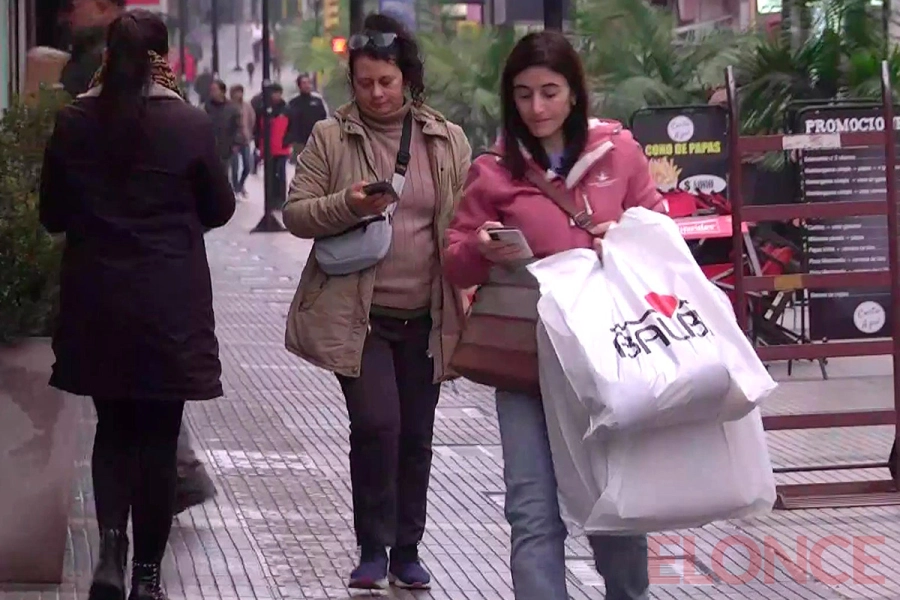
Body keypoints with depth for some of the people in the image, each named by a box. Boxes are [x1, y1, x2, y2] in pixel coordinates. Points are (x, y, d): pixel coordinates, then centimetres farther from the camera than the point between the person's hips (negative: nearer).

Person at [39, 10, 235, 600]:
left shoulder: (73, 122, -4)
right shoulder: (189, 124, -11)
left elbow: (53, 215, 6)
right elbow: (220, 209, 2)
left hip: (95, 305, 2)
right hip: (169, 306, -2)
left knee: (113, 427, 17)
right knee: (158, 435, 9)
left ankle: (112, 541, -4)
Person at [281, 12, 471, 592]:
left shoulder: (449, 141, 5)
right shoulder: (330, 137, 0)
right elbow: (296, 213, -1)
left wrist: (465, 296, 1)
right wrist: (349, 205, -19)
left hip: (424, 317, 3)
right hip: (356, 314, -3)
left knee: (416, 434, 10)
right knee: (375, 423, -16)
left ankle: (407, 549, 25)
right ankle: (373, 547, 1)